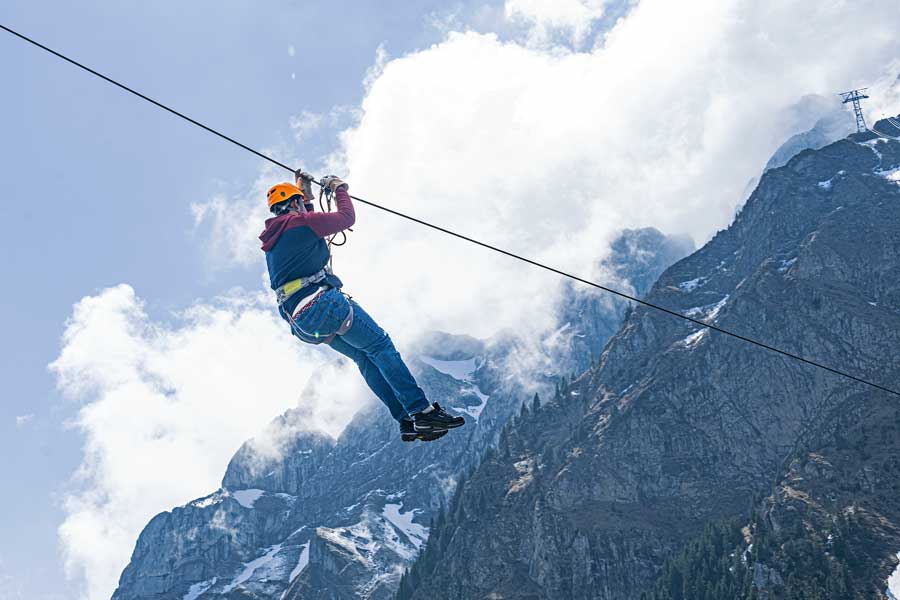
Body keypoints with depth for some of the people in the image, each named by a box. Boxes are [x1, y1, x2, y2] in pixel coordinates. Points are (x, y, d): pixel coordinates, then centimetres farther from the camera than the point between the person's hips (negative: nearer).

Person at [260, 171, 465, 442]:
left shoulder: (271, 239, 21)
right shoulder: (298, 223, -6)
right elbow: (346, 217, 1)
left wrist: (305, 192, 47)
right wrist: (339, 189, 19)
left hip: (301, 321, 9)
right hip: (323, 303, -9)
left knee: (365, 357, 12)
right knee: (381, 346, -3)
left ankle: (407, 421, 5)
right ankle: (423, 411, -8)